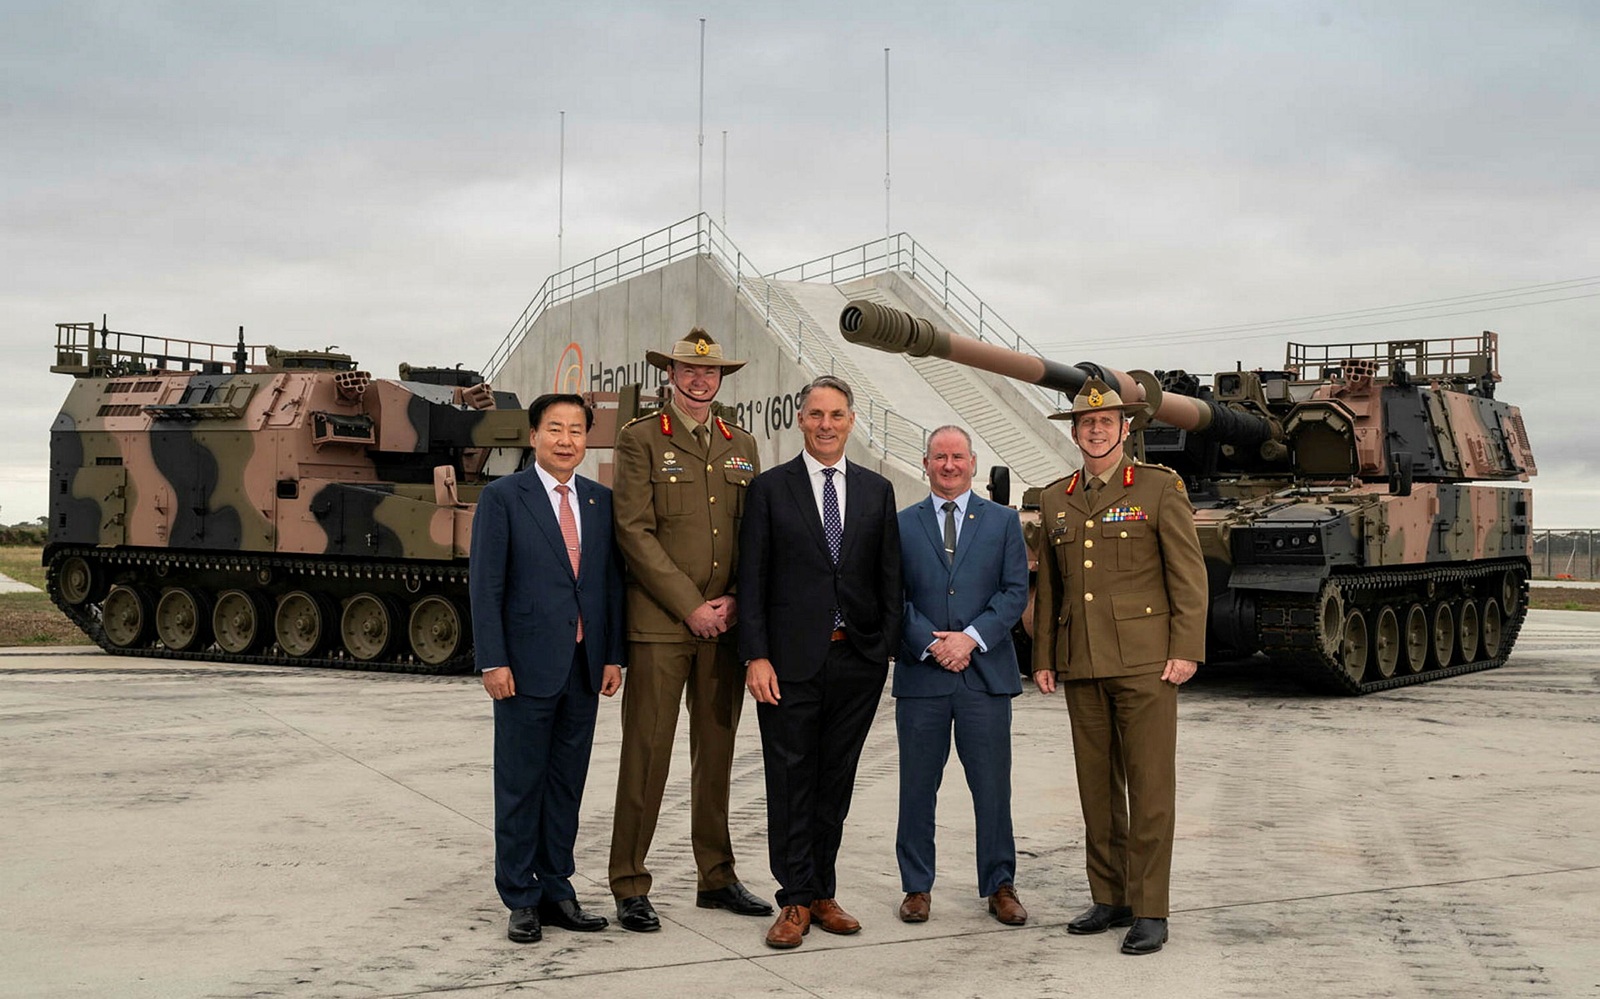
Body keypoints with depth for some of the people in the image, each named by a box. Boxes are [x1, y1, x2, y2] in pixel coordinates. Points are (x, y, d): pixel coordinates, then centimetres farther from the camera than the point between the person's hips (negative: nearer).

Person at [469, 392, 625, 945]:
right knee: (520, 784, 4)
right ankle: (521, 900, 14)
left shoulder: (601, 501, 10)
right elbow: (485, 584, -6)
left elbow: (612, 582, 11)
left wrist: (613, 656, 6)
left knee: (567, 782, 11)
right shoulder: (502, 497, -3)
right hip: (527, 666, -4)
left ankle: (556, 891, 21)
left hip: (584, 666, 4)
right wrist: (492, 662, -12)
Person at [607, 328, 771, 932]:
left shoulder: (741, 446, 15)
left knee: (717, 753, 11)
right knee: (646, 753, -2)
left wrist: (734, 601, -2)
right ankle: (630, 887, 6)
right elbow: (635, 533, -8)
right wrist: (691, 606, -12)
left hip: (726, 625, 5)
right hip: (659, 623, -5)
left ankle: (716, 877, 21)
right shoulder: (641, 440, 0)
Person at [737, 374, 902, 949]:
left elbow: (889, 579, 10)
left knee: (836, 782, 10)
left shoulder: (877, 491, 10)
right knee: (791, 783, 1)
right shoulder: (770, 488, 2)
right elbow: (752, 579, -2)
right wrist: (756, 657, -9)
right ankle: (795, 901, 9)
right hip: (791, 661, -3)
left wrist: (886, 648, 2)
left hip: (858, 660, 3)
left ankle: (822, 893, 20)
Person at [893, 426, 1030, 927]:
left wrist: (970, 638, -10)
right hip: (921, 674, 0)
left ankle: (1000, 886, 15)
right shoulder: (902, 525, 8)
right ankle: (917, 887, 17)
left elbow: (1015, 591, 1)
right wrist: (930, 644, -11)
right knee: (917, 787, 6)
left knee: (992, 787, 3)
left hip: (985, 673, 0)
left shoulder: (1003, 521, 9)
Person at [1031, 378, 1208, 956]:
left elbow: (1188, 574, -4)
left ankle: (1149, 912, 3)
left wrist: (1186, 650, -11)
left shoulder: (1159, 488, 0)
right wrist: (1043, 658, 12)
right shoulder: (1054, 499, 13)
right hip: (1081, 667, 5)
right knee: (1096, 787, 9)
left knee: (1150, 788, -3)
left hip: (1144, 662, -5)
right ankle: (1109, 898, 20)